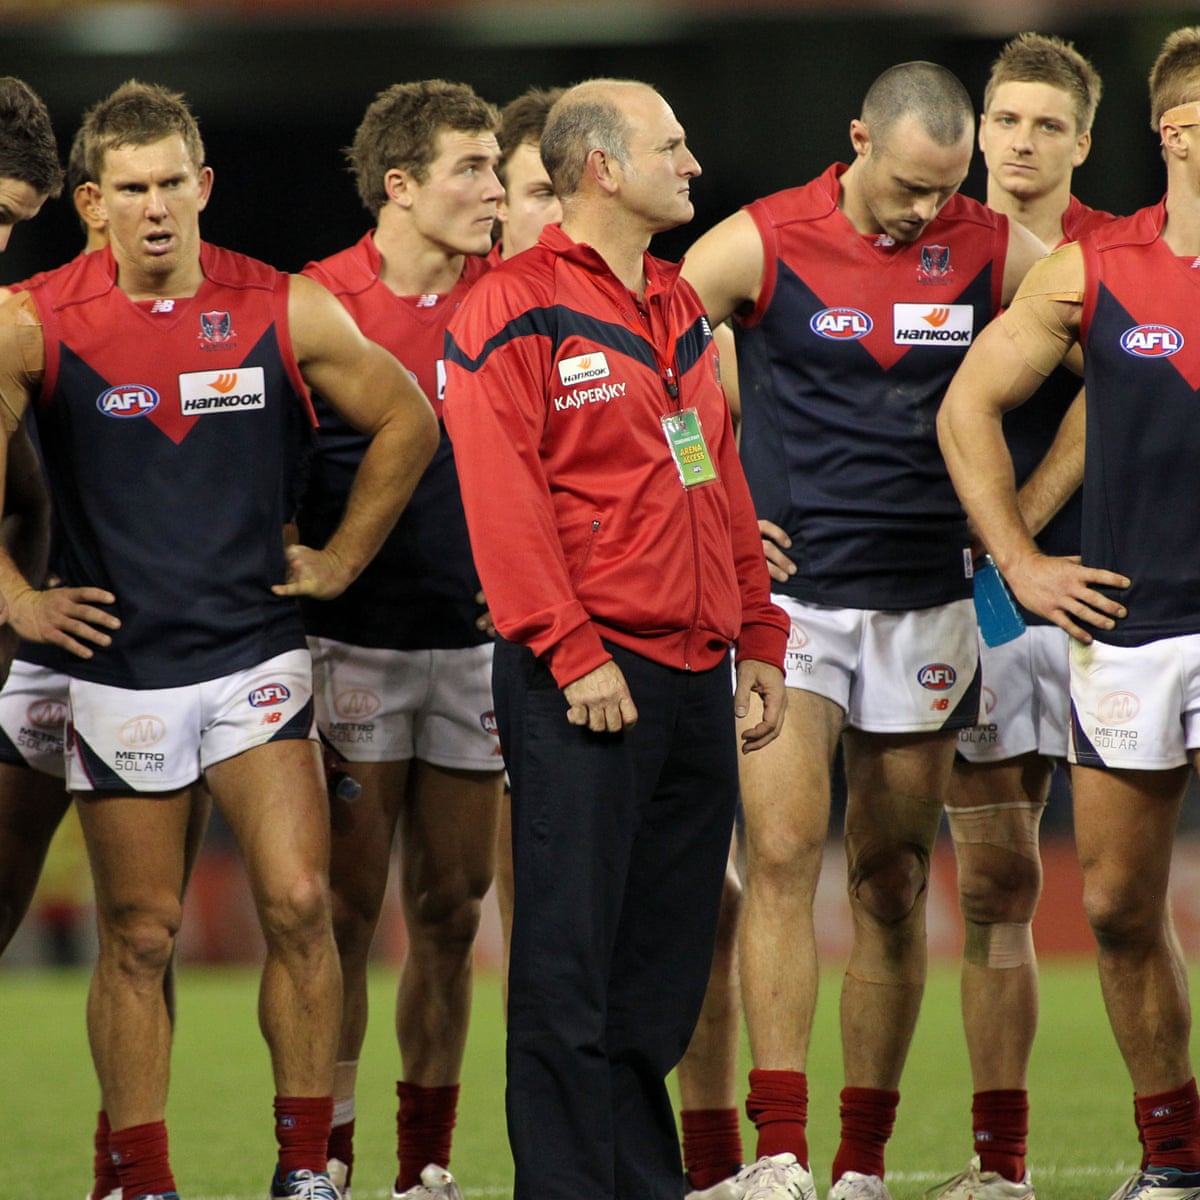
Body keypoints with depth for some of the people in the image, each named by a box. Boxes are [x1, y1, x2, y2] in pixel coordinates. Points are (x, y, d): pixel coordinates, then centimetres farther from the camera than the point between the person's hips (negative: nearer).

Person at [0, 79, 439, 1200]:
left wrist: (340, 560, 8)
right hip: (118, 668, -1)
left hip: (257, 654, 1)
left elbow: (405, 422, 10)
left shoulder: (286, 312, -2)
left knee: (299, 905, -10)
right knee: (138, 935, 4)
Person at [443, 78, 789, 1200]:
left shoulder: (679, 311, 18)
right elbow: (501, 496, -13)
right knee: (570, 956, -5)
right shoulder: (516, 308, -7)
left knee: (667, 961, 10)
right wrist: (573, 654, -17)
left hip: (695, 681, 8)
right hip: (586, 684, -8)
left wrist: (758, 640, 15)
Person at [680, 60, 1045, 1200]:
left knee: (893, 883, 5)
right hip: (785, 590, -3)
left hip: (924, 603, 3)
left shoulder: (994, 251, 1)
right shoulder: (761, 244, -6)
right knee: (781, 854, -15)